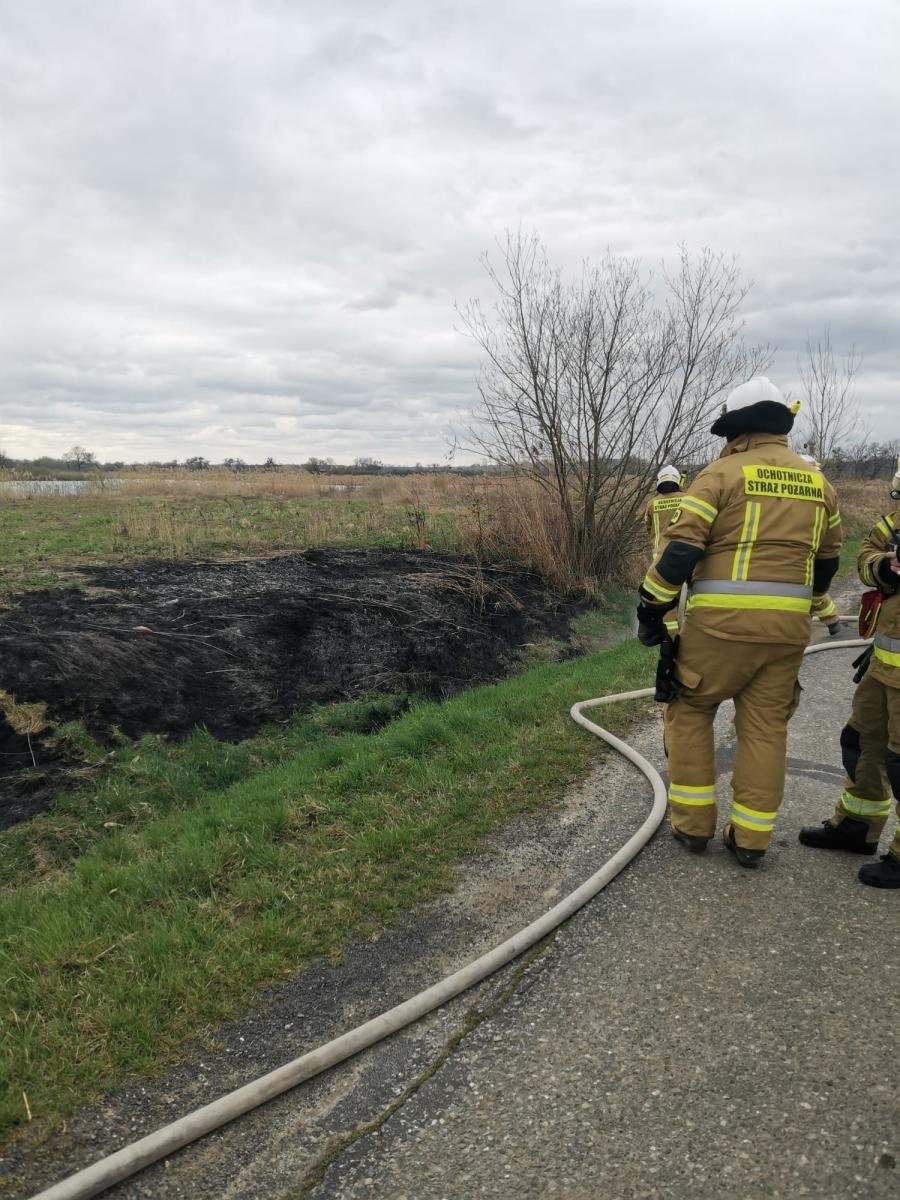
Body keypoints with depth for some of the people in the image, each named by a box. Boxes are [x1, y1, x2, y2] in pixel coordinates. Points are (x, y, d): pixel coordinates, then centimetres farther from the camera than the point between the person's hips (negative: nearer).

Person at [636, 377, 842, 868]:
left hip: (721, 621, -5)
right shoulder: (818, 483, 12)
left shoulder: (722, 473, -5)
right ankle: (750, 838, 18)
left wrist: (651, 609, -4)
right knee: (766, 727, 12)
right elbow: (826, 561, 21)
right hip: (786, 625, 5)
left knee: (689, 711, 12)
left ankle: (693, 823, 16)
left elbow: (679, 550, -12)